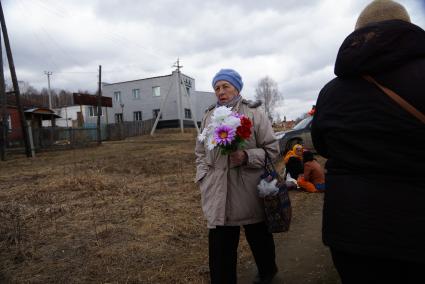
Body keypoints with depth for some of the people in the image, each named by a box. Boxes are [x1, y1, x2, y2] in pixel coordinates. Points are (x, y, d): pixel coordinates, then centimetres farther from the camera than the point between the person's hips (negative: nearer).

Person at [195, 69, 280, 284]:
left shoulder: (254, 113, -4)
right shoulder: (208, 116, 10)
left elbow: (272, 149, -5)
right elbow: (200, 152, 17)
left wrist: (247, 156, -21)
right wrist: (203, 177, 5)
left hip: (250, 190, -2)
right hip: (218, 192, 3)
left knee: (258, 236, 20)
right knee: (219, 245, 3)